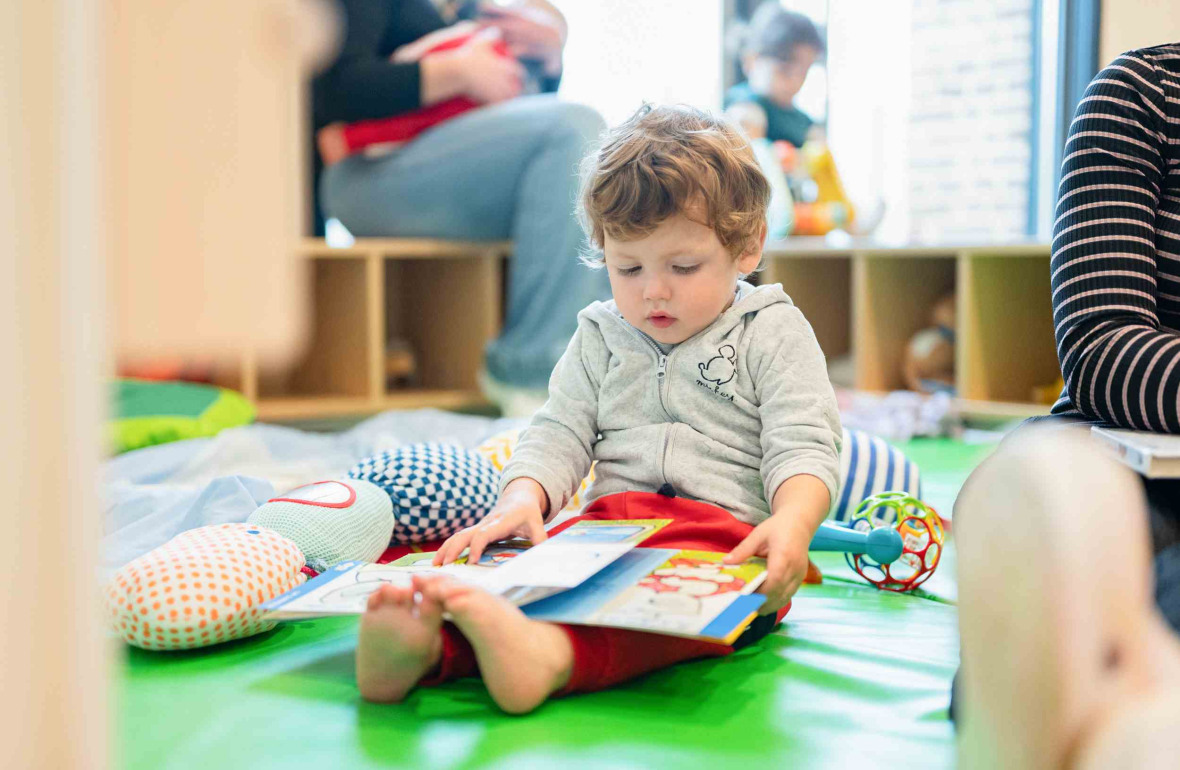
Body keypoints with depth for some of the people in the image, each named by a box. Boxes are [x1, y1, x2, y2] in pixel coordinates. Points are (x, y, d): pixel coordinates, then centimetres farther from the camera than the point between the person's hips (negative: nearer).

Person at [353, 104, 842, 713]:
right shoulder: (599, 336, 18)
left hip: (727, 531, -3)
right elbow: (559, 434, 13)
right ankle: (426, 644, -58)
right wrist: (523, 497, -10)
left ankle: (553, 654, -65)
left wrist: (792, 524, -26)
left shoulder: (773, 335, 6)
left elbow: (803, 448, -3)